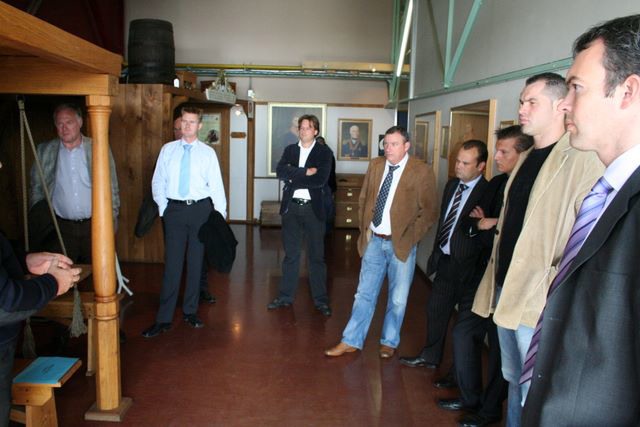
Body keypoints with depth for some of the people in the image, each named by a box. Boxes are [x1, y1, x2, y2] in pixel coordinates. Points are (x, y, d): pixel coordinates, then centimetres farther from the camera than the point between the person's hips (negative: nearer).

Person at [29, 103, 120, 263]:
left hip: (94, 225, -1)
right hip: (62, 228, 1)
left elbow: (112, 188, 3)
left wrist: (110, 221, 0)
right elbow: (36, 188, 12)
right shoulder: (45, 151, 5)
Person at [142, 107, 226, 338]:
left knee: (196, 262, 9)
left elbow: (216, 185, -1)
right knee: (172, 263, -1)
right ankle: (164, 319, 6)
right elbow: (158, 181, 7)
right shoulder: (168, 150, 5)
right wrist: (163, 209, 1)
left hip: (200, 209, 0)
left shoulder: (208, 152, 2)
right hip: (174, 209, 0)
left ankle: (190, 311, 23)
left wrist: (221, 215, -5)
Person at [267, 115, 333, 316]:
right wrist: (305, 172, -16)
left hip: (313, 208, -3)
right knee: (290, 254, 12)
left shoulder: (324, 152, -1)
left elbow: (320, 179, -15)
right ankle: (286, 296, 23)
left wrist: (293, 178, -9)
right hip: (291, 207, 3)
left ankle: (321, 300, 14)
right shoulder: (290, 150, 10)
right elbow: (280, 171, -7)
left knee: (316, 256, 4)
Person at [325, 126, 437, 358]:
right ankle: (351, 341, 21)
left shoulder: (422, 171, -9)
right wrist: (364, 229, 6)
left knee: (398, 298, 10)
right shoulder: (375, 165, 4)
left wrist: (409, 239, -11)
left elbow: (428, 212, -7)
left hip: (401, 244, -3)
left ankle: (389, 342, 30)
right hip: (374, 241, 3)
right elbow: (363, 199, 14)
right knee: (365, 293, 10)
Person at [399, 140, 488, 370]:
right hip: (444, 260, 7)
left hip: (466, 266, -7)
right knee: (435, 309, 16)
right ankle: (430, 356, 35)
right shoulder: (452, 185, 7)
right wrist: (437, 251, 14)